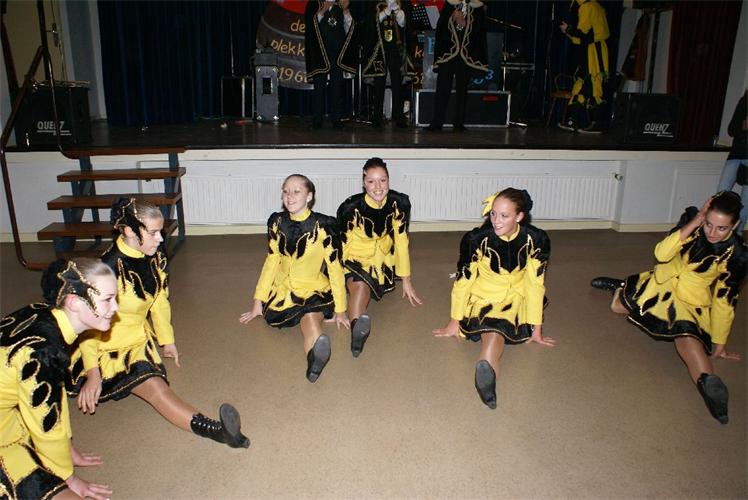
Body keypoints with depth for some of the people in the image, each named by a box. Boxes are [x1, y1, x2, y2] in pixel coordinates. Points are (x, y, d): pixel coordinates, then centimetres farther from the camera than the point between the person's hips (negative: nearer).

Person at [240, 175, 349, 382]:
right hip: (283, 288, 11)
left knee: (310, 312, -38)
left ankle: (315, 354, -59)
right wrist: (258, 301, 7)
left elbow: (335, 267, -8)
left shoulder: (323, 225, -12)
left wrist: (340, 309, -6)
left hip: (314, 288, -10)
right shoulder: (276, 222, 1)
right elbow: (271, 261, 8)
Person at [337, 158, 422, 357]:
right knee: (361, 286, -20)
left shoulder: (399, 203, -15)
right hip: (354, 258, 5)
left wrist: (406, 280, -4)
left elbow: (401, 241, -7)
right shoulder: (350, 207, -23)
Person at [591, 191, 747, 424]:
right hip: (661, 283, 2)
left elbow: (724, 301, -14)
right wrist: (694, 223, -34)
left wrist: (719, 344, -8)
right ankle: (620, 287, 29)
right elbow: (661, 254, -26)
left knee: (686, 333, -24)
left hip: (692, 302, -2)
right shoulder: (692, 217, -17)